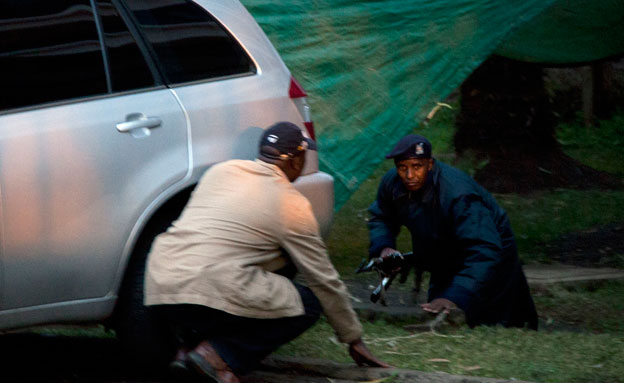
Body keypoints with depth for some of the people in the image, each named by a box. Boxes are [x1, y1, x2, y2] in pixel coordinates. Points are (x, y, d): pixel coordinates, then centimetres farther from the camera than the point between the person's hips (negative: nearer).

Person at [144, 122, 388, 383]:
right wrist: (354, 339, 23)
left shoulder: (221, 170, 20)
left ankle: (190, 342, 13)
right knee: (308, 305, 10)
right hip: (206, 291, -7)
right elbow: (324, 280, 11)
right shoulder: (292, 205, 4)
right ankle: (219, 355, -6)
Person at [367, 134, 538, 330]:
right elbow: (380, 217, 7)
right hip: (444, 268, 7)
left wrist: (455, 298, -57)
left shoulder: (458, 195, -39)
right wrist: (383, 247, -17)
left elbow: (484, 252, -47)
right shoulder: (392, 183, -15)